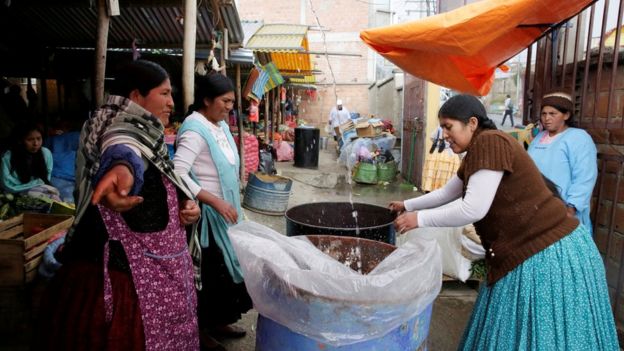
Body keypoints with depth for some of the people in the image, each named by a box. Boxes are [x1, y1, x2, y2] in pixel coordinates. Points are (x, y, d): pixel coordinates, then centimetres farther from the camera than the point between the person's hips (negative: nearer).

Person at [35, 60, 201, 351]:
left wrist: (186, 204, 2)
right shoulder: (123, 127, -18)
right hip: (125, 280, -9)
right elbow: (123, 146, -44)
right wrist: (123, 168, -67)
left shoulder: (146, 134, 11)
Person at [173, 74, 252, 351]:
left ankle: (218, 321, 35)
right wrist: (215, 201, -30)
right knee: (207, 272, 4)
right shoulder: (195, 129, -19)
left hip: (224, 212, 9)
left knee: (223, 267, 18)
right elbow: (178, 173, -28)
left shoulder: (221, 126, 9)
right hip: (206, 215, -9)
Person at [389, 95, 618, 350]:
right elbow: (446, 193, 26)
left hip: (545, 256, -10)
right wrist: (408, 205, 28)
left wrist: (420, 219, -14)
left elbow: (473, 210, -23)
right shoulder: (476, 153, 11)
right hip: (527, 253, 10)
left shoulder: (489, 142, -19)